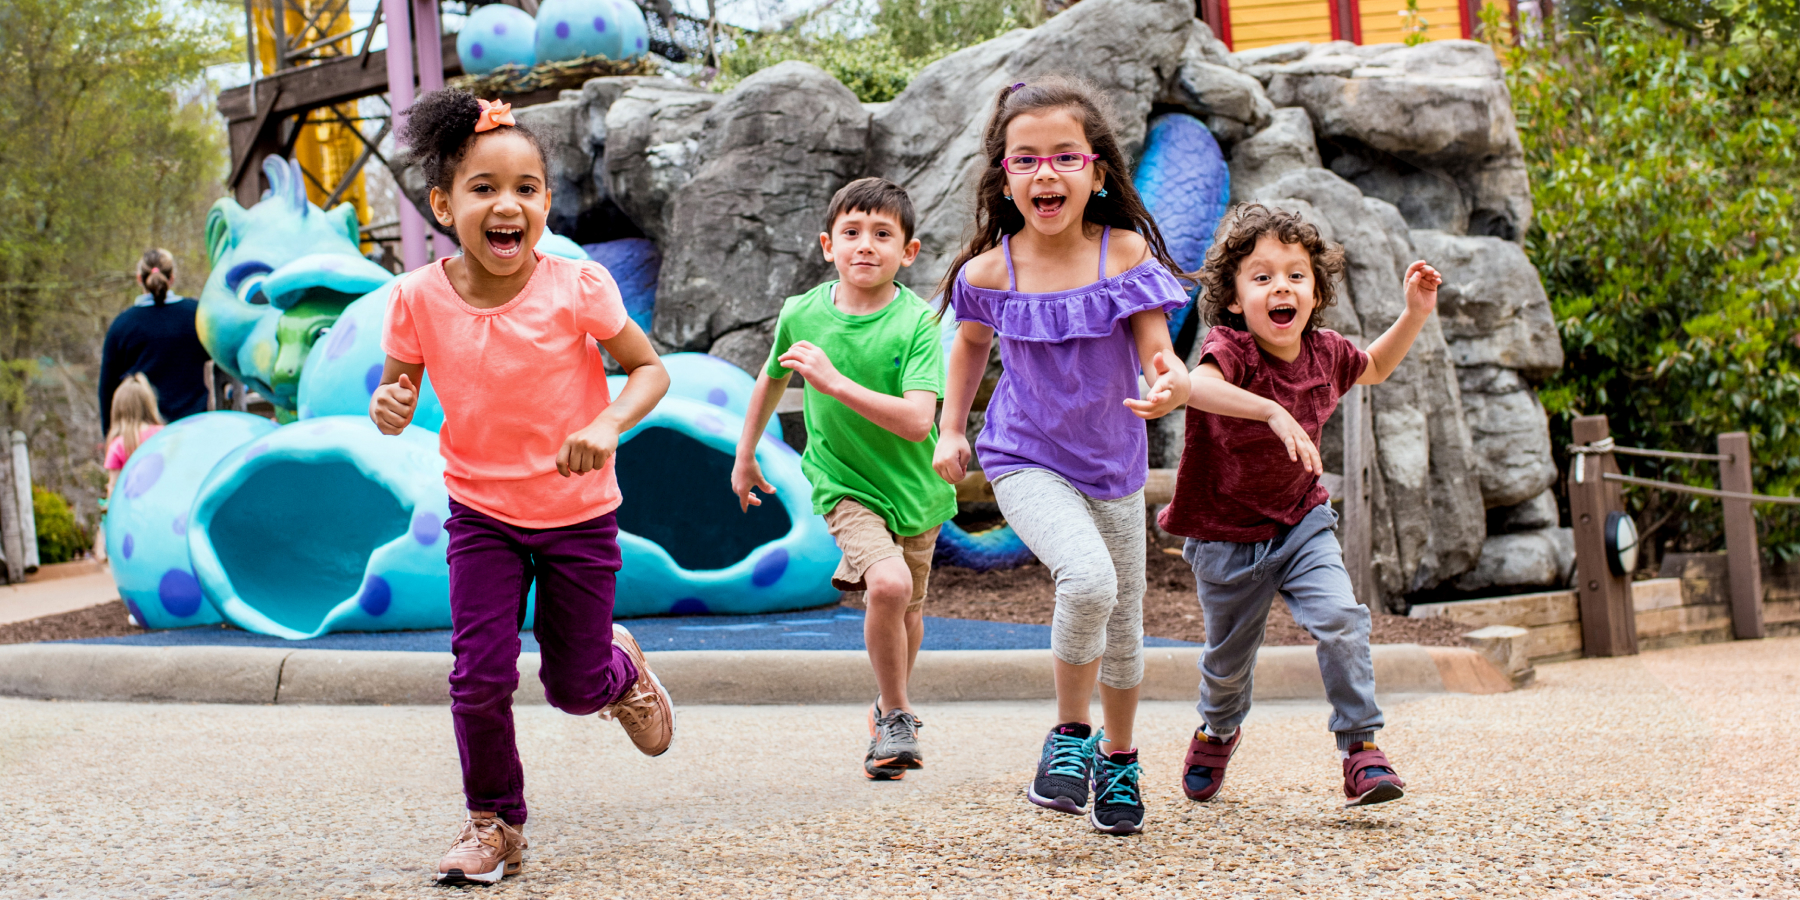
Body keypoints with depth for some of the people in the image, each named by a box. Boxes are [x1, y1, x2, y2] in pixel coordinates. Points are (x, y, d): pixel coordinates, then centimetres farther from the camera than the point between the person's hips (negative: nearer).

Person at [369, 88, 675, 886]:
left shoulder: (577, 289, -20)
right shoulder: (420, 299, -15)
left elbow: (649, 367, -7)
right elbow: (397, 388, -1)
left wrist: (609, 425, -27)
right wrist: (388, 409, -26)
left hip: (579, 514, -1)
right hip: (481, 512, 1)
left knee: (575, 687, 7)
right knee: (480, 677, -10)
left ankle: (622, 668, 46)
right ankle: (494, 822, 14)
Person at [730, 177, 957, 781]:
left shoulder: (918, 322, -19)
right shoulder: (801, 313, -11)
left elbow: (917, 422, -29)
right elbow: (772, 379, 11)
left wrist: (834, 381, -36)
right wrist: (745, 455, 19)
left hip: (914, 487, 1)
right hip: (843, 482, -1)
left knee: (908, 609, 18)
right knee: (887, 584, -26)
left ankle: (891, 709, 47)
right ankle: (896, 715, -5)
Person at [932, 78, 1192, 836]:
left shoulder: (1126, 255, -15)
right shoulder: (990, 272, -12)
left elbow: (1159, 354, -15)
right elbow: (970, 344, 9)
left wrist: (1172, 385, -38)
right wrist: (951, 430, 6)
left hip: (1112, 464, 2)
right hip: (1026, 462, -2)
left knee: (1124, 626, 16)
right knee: (1088, 578, -29)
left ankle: (1117, 754, 43)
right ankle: (1069, 731, -5)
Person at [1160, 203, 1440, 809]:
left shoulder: (1324, 353, -8)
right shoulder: (1230, 349, -25)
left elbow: (1376, 368, 18)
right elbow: (1198, 386, -51)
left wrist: (1415, 314, 3)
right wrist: (1273, 411, -64)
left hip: (1301, 523, 3)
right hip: (1227, 536, -3)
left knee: (1341, 620, -21)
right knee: (1229, 656, 14)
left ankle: (1361, 748, -9)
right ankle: (1218, 731, 47)